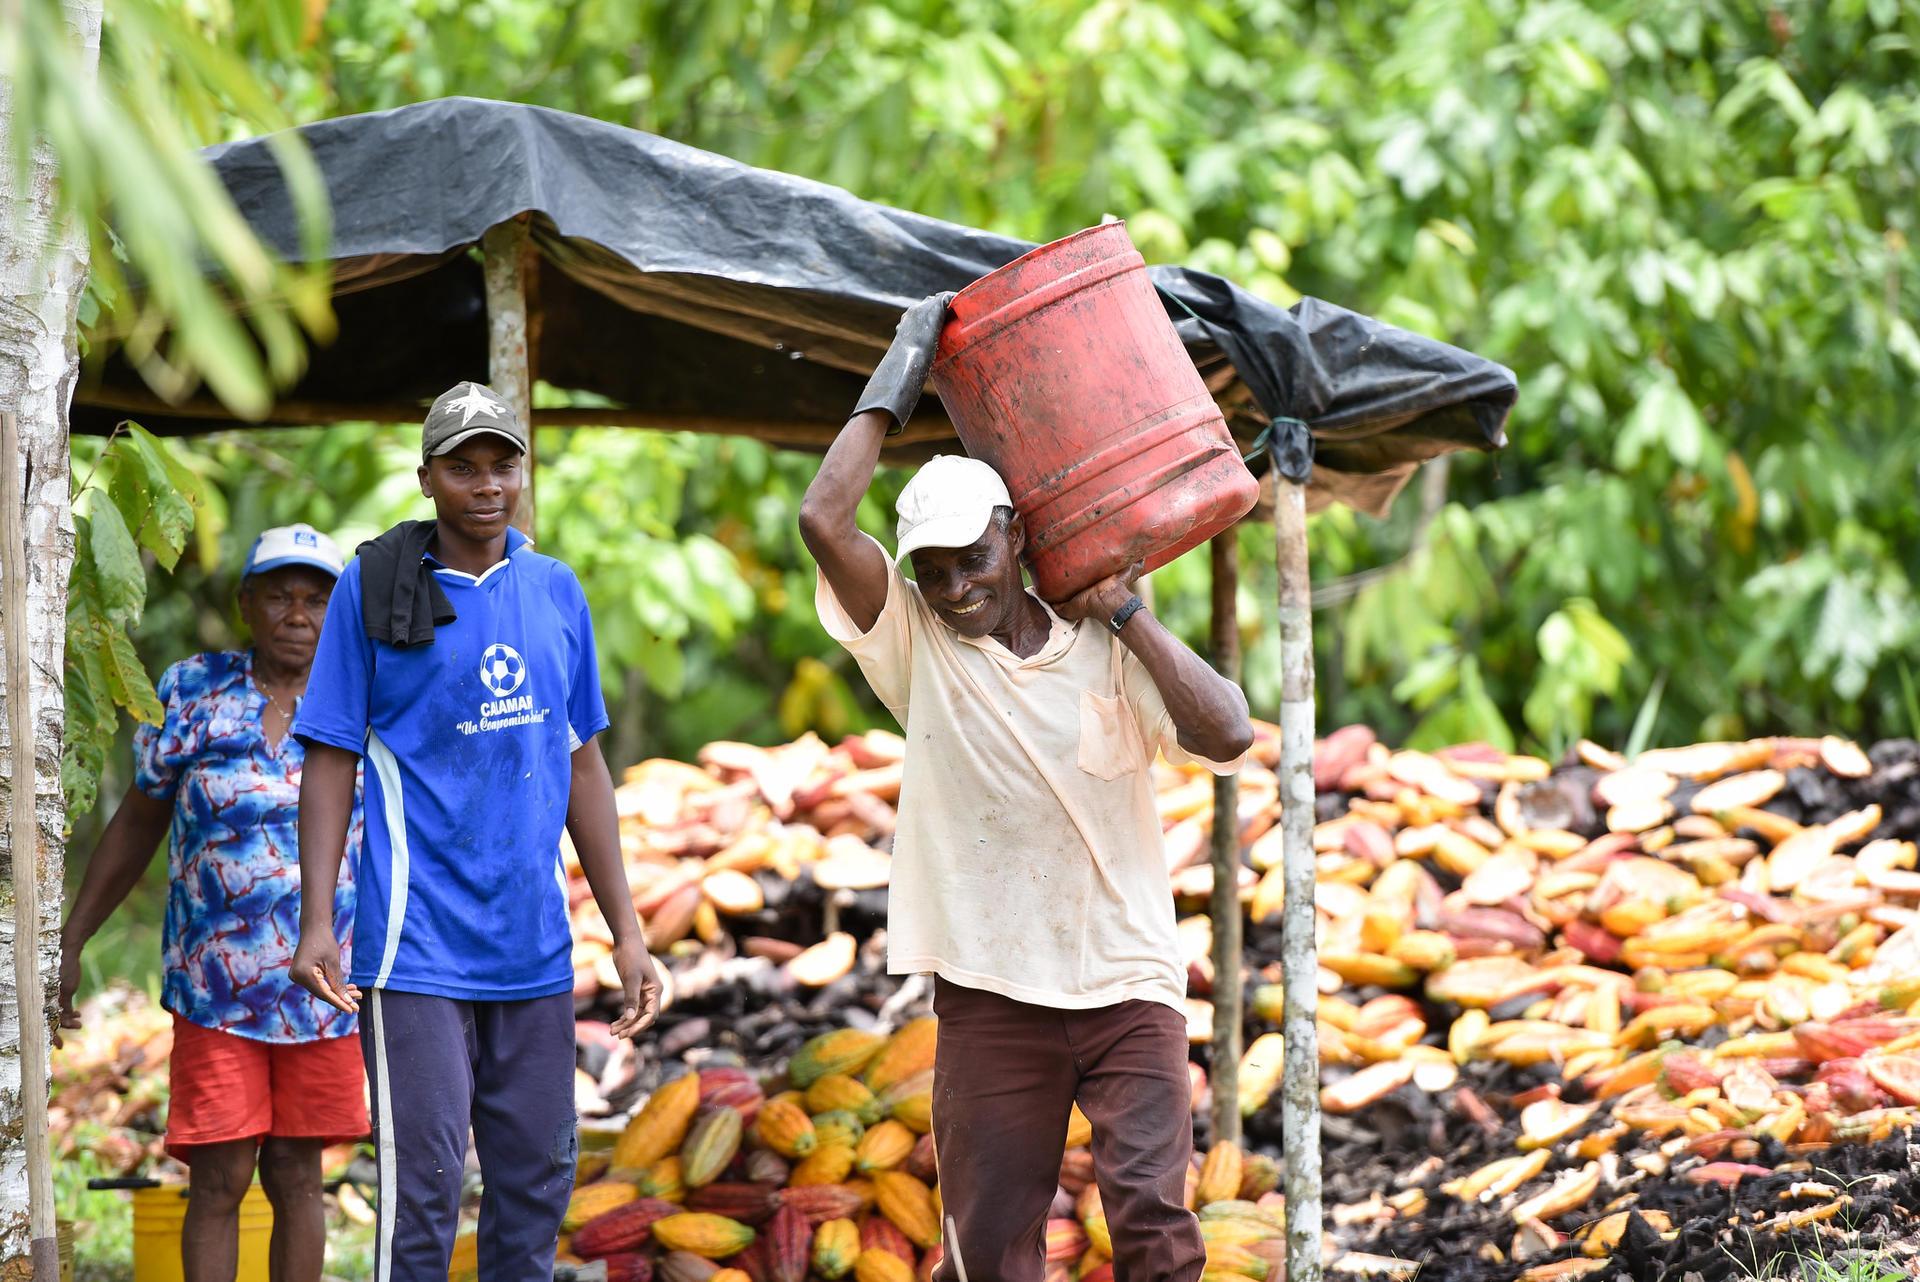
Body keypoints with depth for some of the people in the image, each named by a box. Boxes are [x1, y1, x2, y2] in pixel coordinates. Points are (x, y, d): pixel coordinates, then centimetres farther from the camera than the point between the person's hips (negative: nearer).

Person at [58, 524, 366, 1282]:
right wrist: (70, 943, 8)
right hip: (215, 987, -1)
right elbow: (136, 826, 10)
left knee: (295, 1177, 7)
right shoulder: (192, 695, 1)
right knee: (219, 1182, -3)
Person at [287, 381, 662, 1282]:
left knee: (537, 1178, 8)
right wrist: (315, 922, -11)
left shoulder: (555, 591, 11)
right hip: (417, 941, -5)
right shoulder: (373, 586, -1)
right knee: (423, 1186, -9)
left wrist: (626, 930, 13)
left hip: (534, 943, 5)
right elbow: (330, 761, -1)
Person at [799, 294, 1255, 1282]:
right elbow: (824, 520, -10)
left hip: (1127, 986, 0)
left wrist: (1123, 612, -8)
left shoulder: (1108, 654, 1)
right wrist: (897, 380, -3)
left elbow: (1228, 735, -14)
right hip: (990, 989, 1)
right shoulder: (917, 645, 1)